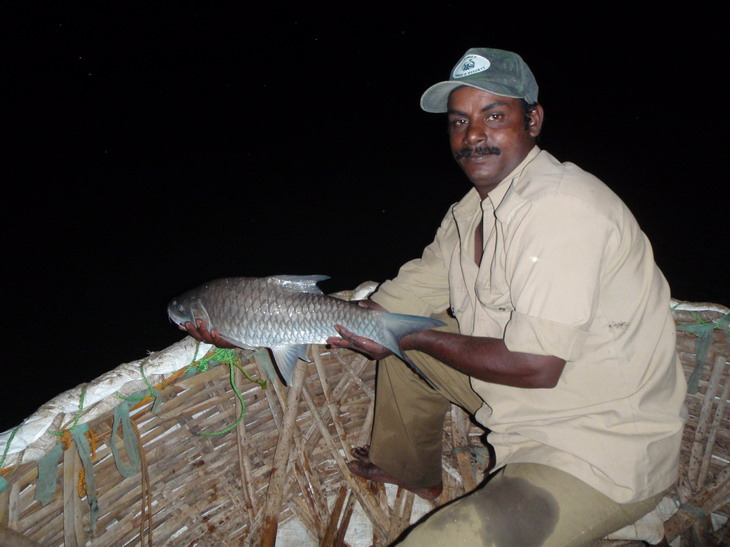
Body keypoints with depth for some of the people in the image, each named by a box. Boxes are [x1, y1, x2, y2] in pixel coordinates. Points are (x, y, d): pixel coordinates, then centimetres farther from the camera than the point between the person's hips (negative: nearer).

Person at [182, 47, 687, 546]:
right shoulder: (471, 213, 4)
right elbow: (394, 305, 5)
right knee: (398, 339, 16)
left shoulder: (561, 208, -25)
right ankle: (410, 474, 35)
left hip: (607, 453, -8)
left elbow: (535, 367, -28)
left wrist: (416, 338, -15)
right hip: (532, 412, 9)